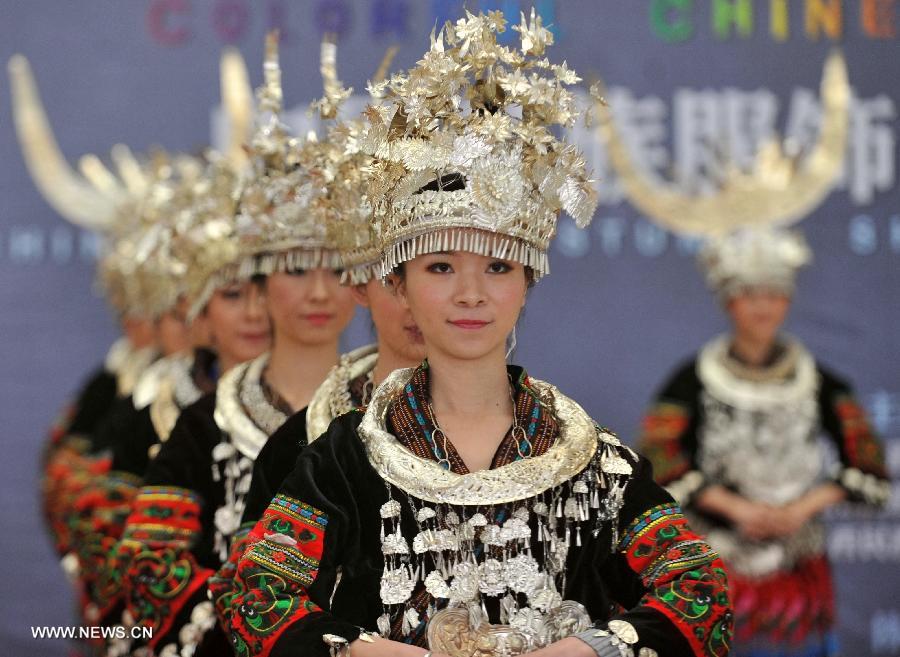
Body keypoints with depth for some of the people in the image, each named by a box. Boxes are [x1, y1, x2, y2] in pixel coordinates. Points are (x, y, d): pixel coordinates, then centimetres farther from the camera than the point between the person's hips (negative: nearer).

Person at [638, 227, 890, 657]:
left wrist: (804, 507, -10)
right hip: (717, 567, -2)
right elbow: (659, 464, -8)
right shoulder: (693, 382, -1)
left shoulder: (818, 382, 6)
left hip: (798, 570, 2)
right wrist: (737, 507, -14)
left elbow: (867, 467, 4)